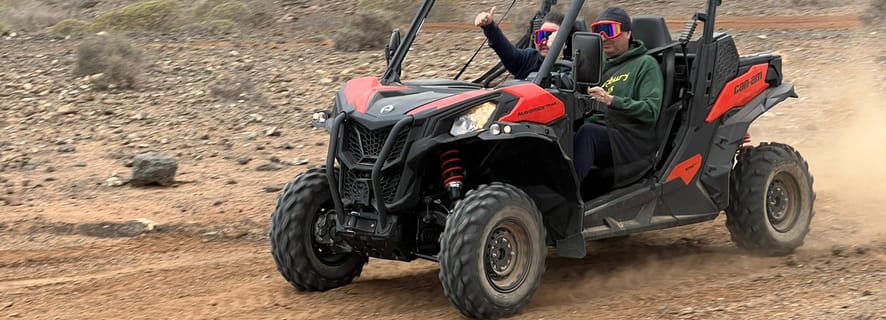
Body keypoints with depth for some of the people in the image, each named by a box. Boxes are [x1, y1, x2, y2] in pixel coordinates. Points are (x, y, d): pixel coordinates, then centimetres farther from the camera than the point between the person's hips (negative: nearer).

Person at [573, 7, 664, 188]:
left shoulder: (645, 64, 5)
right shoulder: (603, 67, 26)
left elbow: (651, 111, -9)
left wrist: (612, 101, -21)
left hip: (632, 142, -5)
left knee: (588, 133, -35)